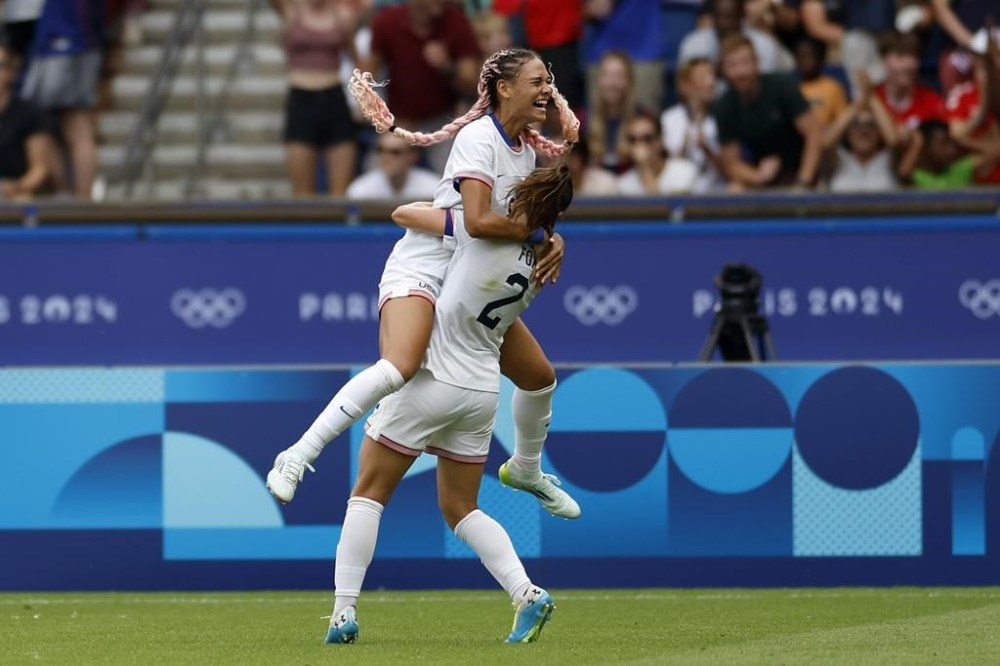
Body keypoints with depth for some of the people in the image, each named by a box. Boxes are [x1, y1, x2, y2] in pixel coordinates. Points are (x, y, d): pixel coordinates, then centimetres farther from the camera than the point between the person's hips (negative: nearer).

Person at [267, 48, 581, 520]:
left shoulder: (526, 148, 8)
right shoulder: (479, 137, -18)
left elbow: (524, 220, 14)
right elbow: (478, 222, -29)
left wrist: (551, 242, -8)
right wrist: (539, 234, -18)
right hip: (422, 269, -9)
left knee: (540, 376, 16)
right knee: (398, 367, -34)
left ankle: (525, 471, 44)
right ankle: (297, 458, -28)